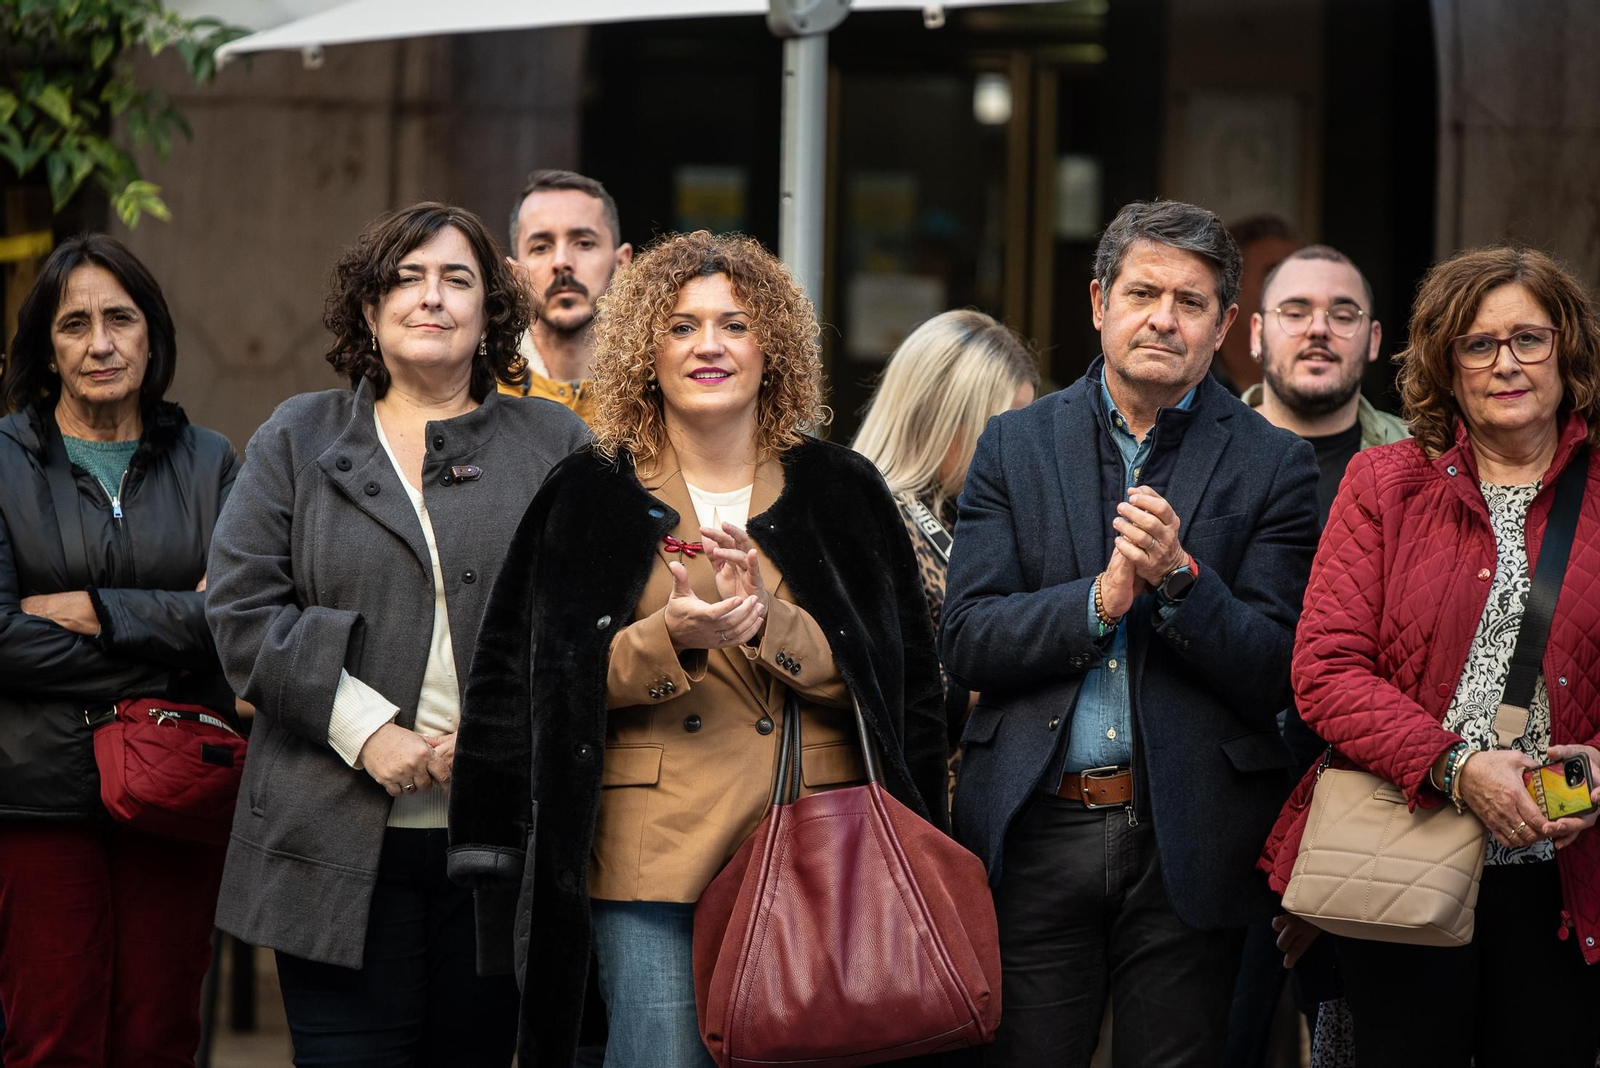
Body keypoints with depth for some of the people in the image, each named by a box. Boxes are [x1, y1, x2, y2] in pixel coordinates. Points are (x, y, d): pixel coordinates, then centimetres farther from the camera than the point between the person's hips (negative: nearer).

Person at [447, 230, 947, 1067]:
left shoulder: (840, 490, 9)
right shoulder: (590, 497, 7)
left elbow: (892, 675, 3)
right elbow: (561, 677, 2)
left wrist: (770, 622, -14)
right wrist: (671, 640, -16)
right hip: (652, 855, -1)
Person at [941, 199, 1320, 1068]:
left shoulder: (1272, 465, 3)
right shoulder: (1015, 445, 8)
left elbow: (1279, 677, -3)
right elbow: (965, 642, 0)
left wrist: (1179, 578, -19)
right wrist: (1103, 598, -15)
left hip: (1188, 841, -1)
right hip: (1033, 830, 1)